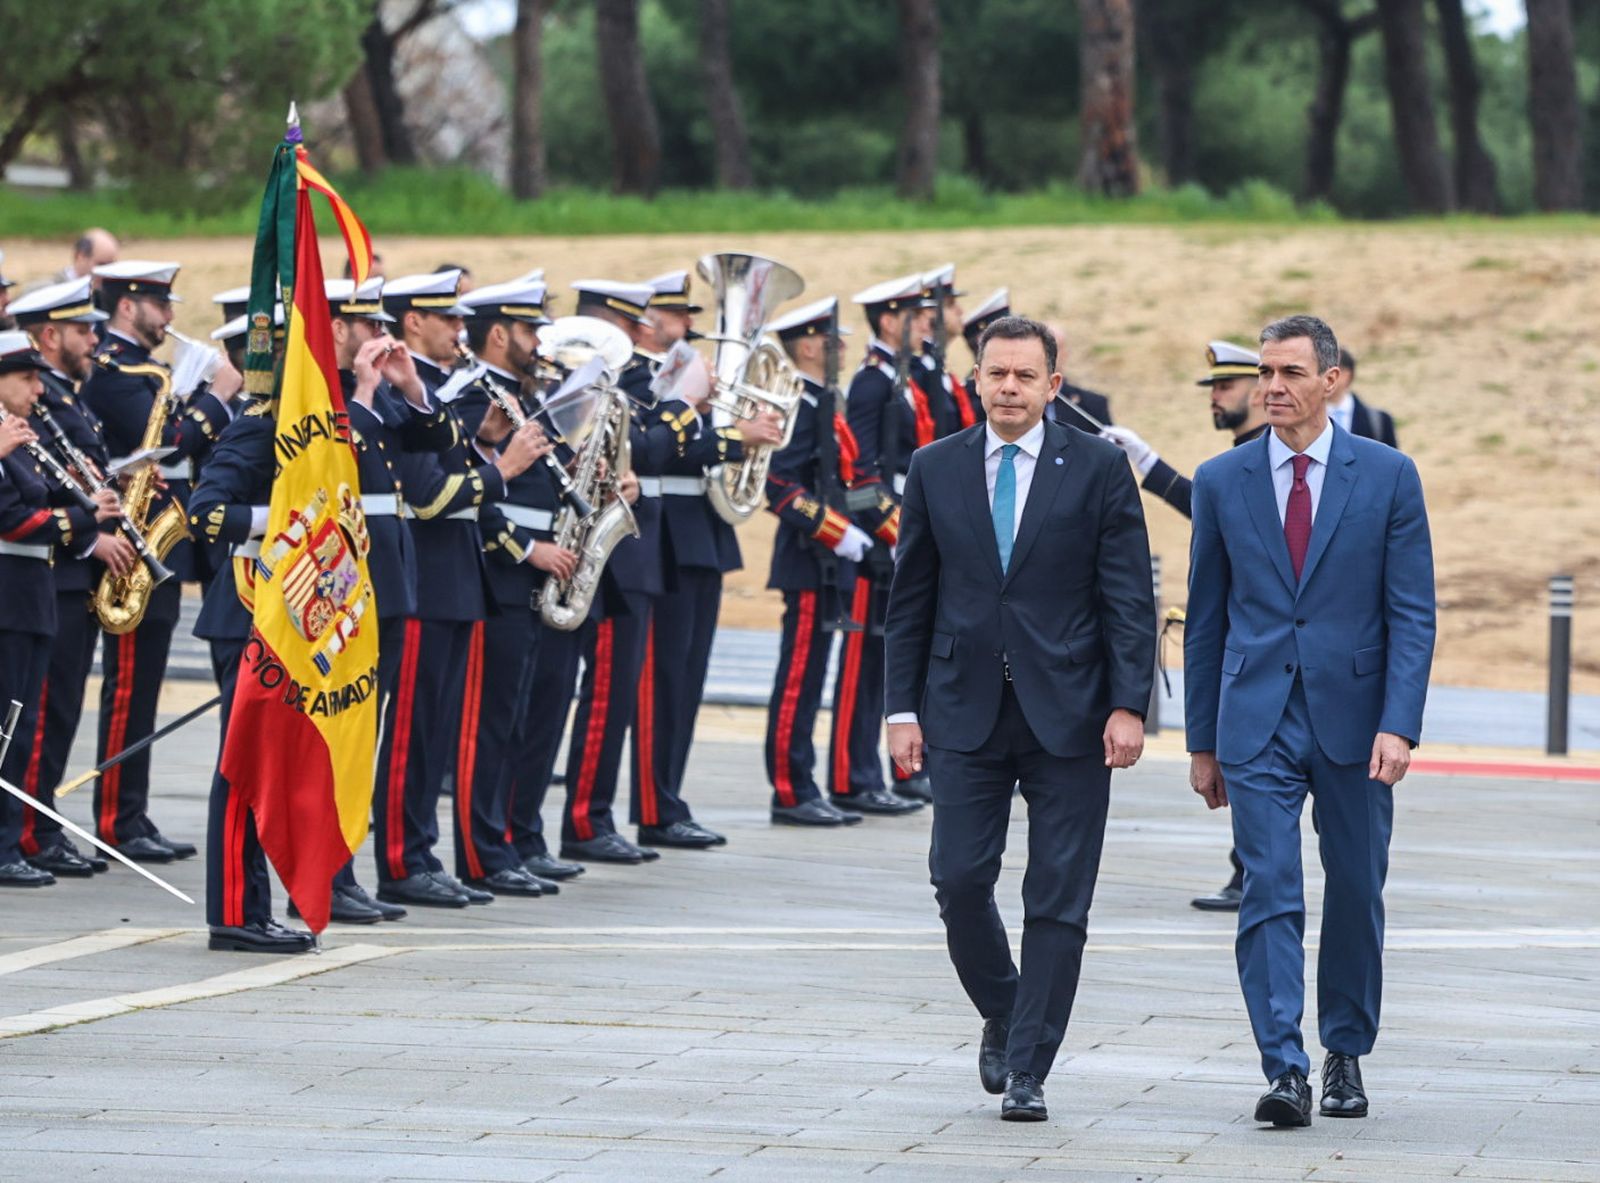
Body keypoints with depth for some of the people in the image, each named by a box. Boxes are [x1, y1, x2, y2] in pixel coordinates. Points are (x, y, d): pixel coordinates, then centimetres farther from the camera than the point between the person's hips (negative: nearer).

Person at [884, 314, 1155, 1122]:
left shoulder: (1098, 469, 1)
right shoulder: (935, 470, 7)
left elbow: (1128, 596, -1)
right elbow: (910, 598, 10)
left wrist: (1128, 705, -9)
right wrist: (903, 707, 4)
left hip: (1067, 714, -2)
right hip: (964, 713, 2)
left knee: (1057, 902, -2)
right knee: (959, 881, -3)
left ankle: (1027, 1071, 4)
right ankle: (1003, 1017, 23)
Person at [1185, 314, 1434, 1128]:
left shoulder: (1387, 476, 0)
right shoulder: (1222, 481, 5)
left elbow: (1413, 612, -2)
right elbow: (1206, 619, 10)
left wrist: (1398, 724, -13)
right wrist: (1203, 740, 9)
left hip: (1353, 717, 0)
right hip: (1258, 722, 0)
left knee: (1356, 893, 9)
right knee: (1269, 892, -10)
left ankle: (1345, 1054, 25)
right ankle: (1284, 1070, -14)